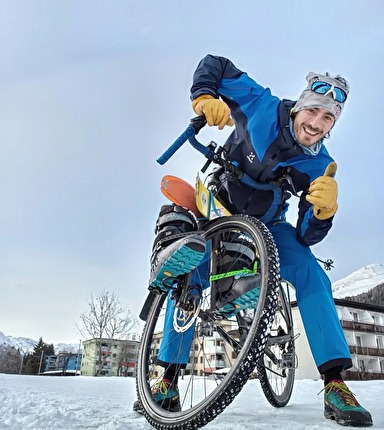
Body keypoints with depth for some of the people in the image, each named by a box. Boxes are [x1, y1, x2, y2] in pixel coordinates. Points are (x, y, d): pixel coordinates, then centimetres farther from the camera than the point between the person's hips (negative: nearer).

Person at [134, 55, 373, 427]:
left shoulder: (318, 166, -17)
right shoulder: (262, 106, -19)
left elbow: (307, 236, -19)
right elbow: (214, 64, -6)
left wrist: (325, 208, -39)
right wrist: (204, 96, -26)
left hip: (267, 225, 1)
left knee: (312, 277, -23)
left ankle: (335, 386, -15)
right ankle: (169, 381, -3)